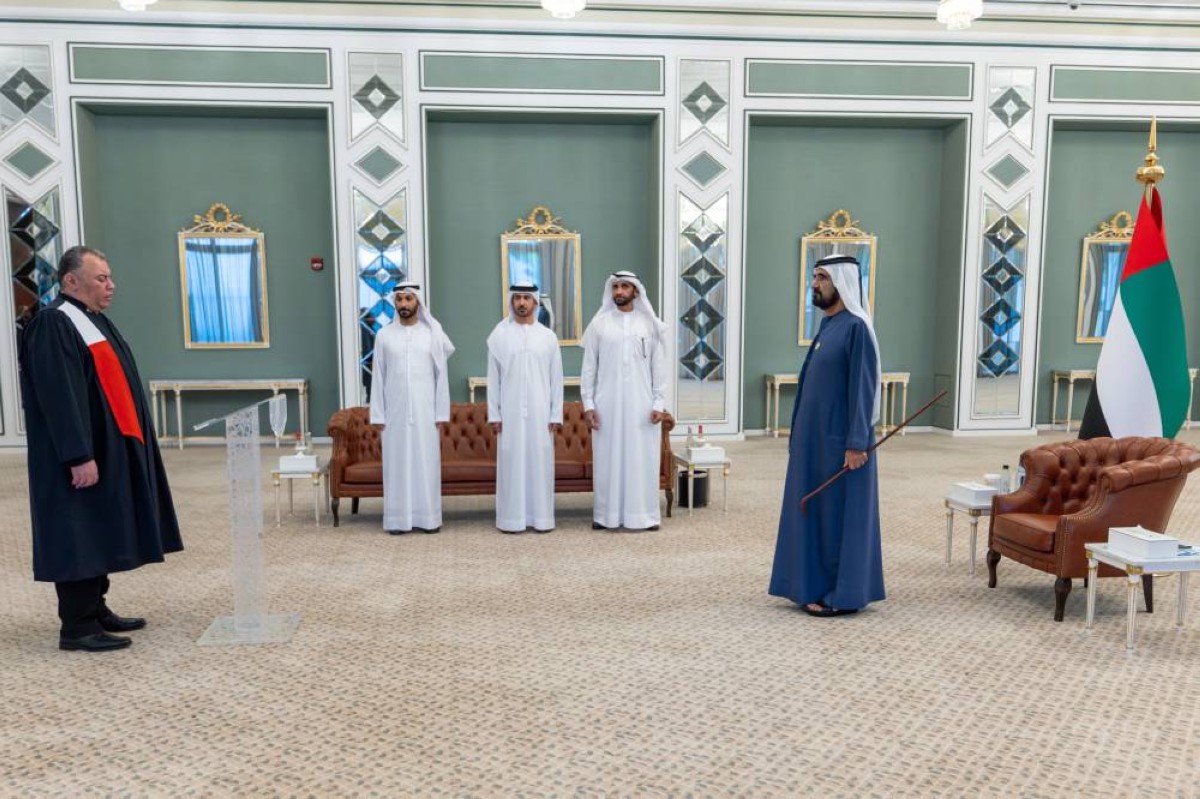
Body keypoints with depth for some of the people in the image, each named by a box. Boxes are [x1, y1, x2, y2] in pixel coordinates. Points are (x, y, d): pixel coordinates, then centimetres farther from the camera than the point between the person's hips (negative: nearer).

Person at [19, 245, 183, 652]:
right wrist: (79, 456, -26)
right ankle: (77, 627, 2)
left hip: (108, 450, 10)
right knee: (80, 536, -5)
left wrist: (122, 443, 20)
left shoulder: (95, 321, 16)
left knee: (98, 533, 14)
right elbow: (59, 396, -22)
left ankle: (96, 610, 22)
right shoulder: (52, 325, -15)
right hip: (82, 456, -10)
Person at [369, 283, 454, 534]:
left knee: (426, 463, 3)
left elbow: (441, 376, 2)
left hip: (425, 412, 0)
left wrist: (442, 413, -3)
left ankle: (428, 517, 11)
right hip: (395, 412, 1)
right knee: (397, 464, 3)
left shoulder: (432, 334, 2)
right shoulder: (384, 336, 4)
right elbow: (378, 378, 4)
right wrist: (378, 415, -1)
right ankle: (398, 519, 11)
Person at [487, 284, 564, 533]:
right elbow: (493, 378, 2)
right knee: (512, 464, 1)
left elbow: (556, 379, 4)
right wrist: (494, 415, -2)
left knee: (540, 463, 3)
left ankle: (541, 517, 11)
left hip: (540, 412, 1)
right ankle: (512, 518, 8)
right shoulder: (499, 335, 3)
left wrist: (556, 415, 0)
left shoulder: (548, 336, 4)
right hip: (510, 412, -1)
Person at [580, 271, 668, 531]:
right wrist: (588, 404, -3)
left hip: (641, 403, 0)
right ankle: (606, 514, 13)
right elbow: (589, 367, 3)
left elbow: (659, 367, 4)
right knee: (608, 458, 4)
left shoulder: (651, 325, 4)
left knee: (642, 458, 3)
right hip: (607, 403, 0)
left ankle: (643, 514, 13)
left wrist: (659, 403, -4)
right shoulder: (598, 324, 3)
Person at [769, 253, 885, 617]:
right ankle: (820, 587, 22)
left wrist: (856, 444, -23)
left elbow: (862, 388, -19)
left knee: (841, 515, -1)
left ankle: (845, 594, 8)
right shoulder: (827, 325, 13)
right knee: (816, 512, 13)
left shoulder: (856, 327, -14)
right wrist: (799, 436, 18)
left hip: (840, 440, -9)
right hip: (816, 437, 9)